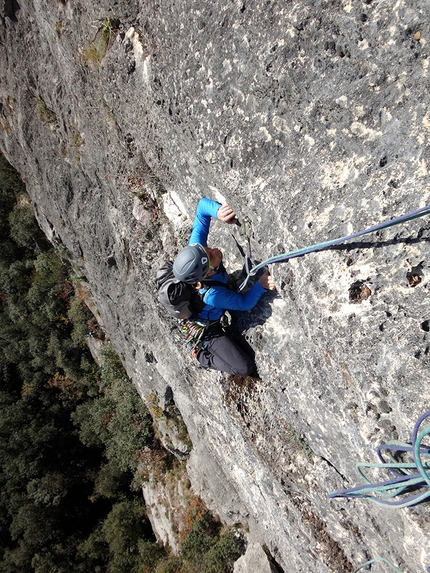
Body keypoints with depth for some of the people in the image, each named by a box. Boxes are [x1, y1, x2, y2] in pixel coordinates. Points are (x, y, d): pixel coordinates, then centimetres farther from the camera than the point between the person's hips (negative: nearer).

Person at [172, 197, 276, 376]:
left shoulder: (194, 248, -31)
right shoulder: (211, 295, -44)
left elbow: (203, 204, -26)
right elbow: (245, 303, -26)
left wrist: (217, 212, -46)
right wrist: (261, 285, -42)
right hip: (208, 330, -6)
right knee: (245, 368, -5)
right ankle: (202, 355, 13)